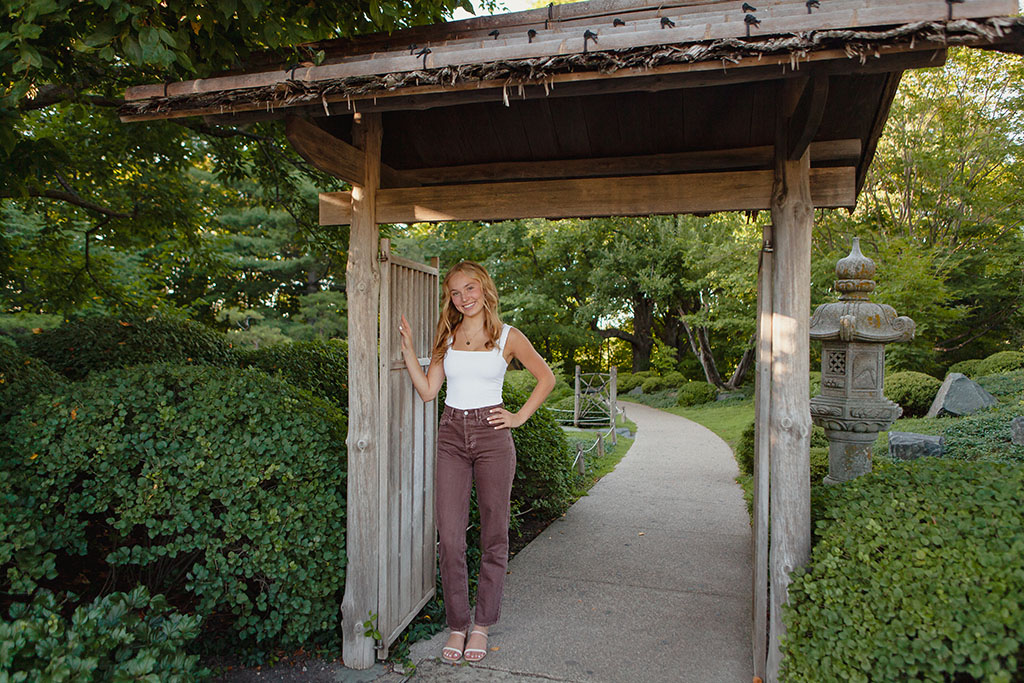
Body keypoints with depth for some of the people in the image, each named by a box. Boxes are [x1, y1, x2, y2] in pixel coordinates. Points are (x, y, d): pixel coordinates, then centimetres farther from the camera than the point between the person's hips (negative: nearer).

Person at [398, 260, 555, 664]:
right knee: (449, 536, 0)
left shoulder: (508, 337, 1)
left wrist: (520, 417, 1)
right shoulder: (447, 338, 9)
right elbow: (427, 390, 5)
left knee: (493, 535, 6)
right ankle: (457, 624, 17)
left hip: (491, 435, -2)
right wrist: (407, 347, 0)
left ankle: (482, 625, 22)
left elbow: (546, 378, 9)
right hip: (451, 437, 2)